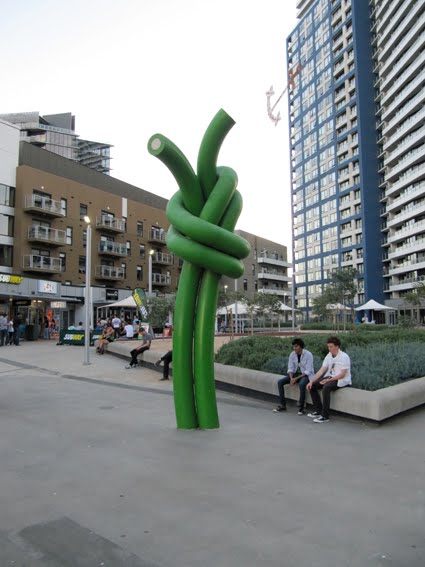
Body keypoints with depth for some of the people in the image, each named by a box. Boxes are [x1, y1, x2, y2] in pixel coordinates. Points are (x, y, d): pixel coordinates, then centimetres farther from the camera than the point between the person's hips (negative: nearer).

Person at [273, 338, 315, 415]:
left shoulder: (308, 355, -18)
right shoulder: (292, 354, -2)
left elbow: (308, 371, -20)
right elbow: (290, 368, 0)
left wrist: (296, 378, -26)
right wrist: (291, 378, -20)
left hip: (306, 375, -6)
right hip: (295, 373, 6)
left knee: (301, 384, -39)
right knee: (280, 382, -13)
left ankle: (301, 407, -23)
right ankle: (282, 405, -4)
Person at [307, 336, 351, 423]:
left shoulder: (344, 357, -16)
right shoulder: (329, 356, 3)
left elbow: (342, 375, -21)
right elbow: (321, 370, -1)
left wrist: (328, 380, -29)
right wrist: (311, 381, -11)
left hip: (342, 380, -8)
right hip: (330, 377, 8)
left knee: (326, 387, -33)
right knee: (312, 386, -6)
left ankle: (325, 416, -25)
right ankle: (318, 410, 5)